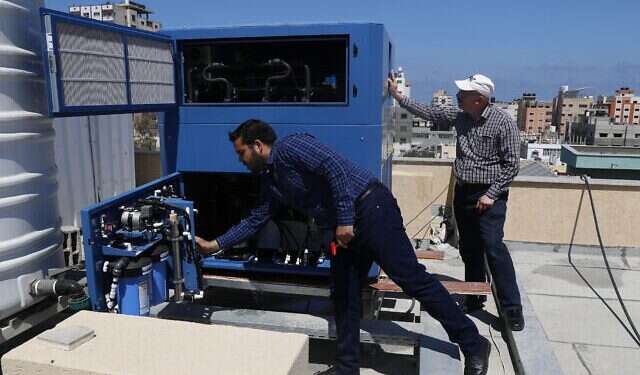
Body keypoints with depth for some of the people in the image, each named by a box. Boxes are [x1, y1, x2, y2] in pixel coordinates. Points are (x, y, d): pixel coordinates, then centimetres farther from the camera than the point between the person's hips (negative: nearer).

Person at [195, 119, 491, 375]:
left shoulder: (289, 147, -10)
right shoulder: (270, 181, 18)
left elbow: (335, 167, -22)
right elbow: (255, 220, 28)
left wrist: (344, 220, -24)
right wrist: (216, 244, 30)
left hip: (371, 208, -10)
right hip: (347, 226, 10)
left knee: (411, 278, -7)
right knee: (344, 293, 11)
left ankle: (473, 344, 5)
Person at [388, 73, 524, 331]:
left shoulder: (503, 123, -12)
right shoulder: (460, 116, 5)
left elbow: (512, 164, -11)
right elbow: (429, 113, 14)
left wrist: (491, 194, -15)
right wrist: (398, 96, 11)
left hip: (489, 196, -6)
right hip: (463, 192, 6)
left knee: (493, 247, -13)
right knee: (469, 249, 11)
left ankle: (513, 309, -5)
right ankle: (474, 299, 25)